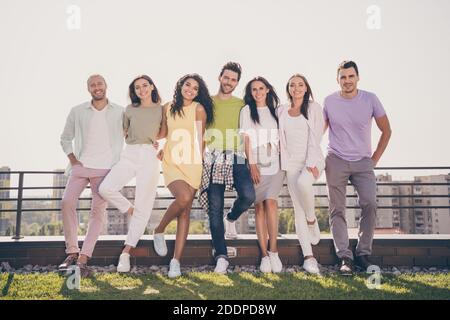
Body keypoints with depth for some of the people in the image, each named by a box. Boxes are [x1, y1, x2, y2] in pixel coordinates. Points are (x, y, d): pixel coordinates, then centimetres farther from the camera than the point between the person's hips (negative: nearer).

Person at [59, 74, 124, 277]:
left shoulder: (120, 112, 7)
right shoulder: (77, 112, 10)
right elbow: (66, 138, 18)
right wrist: (72, 158, 6)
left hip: (106, 169, -1)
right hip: (81, 166, 2)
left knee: (98, 211, -6)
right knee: (67, 202, -15)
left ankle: (83, 259, -4)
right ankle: (72, 253, -3)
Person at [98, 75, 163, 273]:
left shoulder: (161, 110, 11)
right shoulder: (130, 109, 16)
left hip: (150, 156, -2)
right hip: (129, 154, 3)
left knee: (143, 205, -7)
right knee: (105, 188, -21)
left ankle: (126, 253, -2)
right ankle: (131, 212, 6)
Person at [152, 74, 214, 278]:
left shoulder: (199, 109, 1)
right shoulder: (168, 107, 10)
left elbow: (200, 138, 5)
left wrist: (199, 161, 5)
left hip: (192, 163, 0)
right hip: (171, 162, 1)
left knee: (185, 212, -1)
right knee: (184, 198, -26)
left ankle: (176, 261, 3)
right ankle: (159, 231, 1)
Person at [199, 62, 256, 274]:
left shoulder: (242, 105, 15)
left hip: (236, 158, 1)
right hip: (213, 159, 0)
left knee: (248, 195, -22)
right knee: (215, 209, -3)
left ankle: (231, 218, 13)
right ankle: (221, 256, 7)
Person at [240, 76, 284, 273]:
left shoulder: (274, 110, 15)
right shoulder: (247, 110, 7)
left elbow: (280, 138, 15)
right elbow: (246, 138, -1)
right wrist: (252, 164, -9)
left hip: (275, 164, 1)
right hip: (256, 165, -1)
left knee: (270, 201, -14)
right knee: (259, 206, -1)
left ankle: (273, 251, -9)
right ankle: (265, 255, 2)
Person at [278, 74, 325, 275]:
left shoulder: (314, 108, 5)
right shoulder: (281, 111, 13)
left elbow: (315, 137, -4)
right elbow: (279, 138, 13)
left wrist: (312, 164, -14)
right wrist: (283, 161, 2)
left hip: (312, 159, -3)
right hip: (291, 162, 3)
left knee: (303, 183, -35)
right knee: (298, 209, -3)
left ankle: (312, 220, -7)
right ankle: (308, 255, 0)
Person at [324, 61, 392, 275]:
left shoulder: (370, 99, 0)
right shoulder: (330, 101, 1)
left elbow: (386, 131, 7)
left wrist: (375, 159, 3)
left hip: (363, 162, 0)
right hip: (336, 161, 0)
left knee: (370, 204, -15)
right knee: (337, 210, -3)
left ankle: (363, 254, -1)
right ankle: (345, 258, 3)